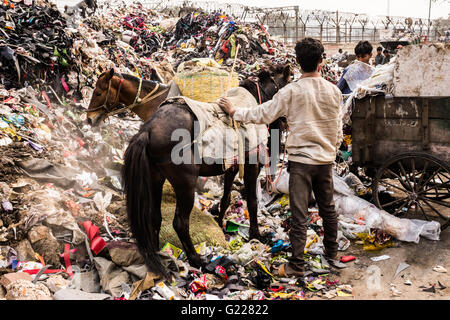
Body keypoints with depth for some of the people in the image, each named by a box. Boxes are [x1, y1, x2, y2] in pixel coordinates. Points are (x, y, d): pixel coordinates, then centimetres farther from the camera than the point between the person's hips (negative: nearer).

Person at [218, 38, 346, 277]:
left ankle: (297, 266, 5)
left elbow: (263, 114, -7)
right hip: (326, 159, 5)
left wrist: (234, 112, 6)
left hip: (301, 160, -4)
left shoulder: (291, 91, -12)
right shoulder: (334, 91, 1)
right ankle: (332, 255, 33)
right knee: (328, 209, 18)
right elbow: (338, 129, 9)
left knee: (299, 214, 0)